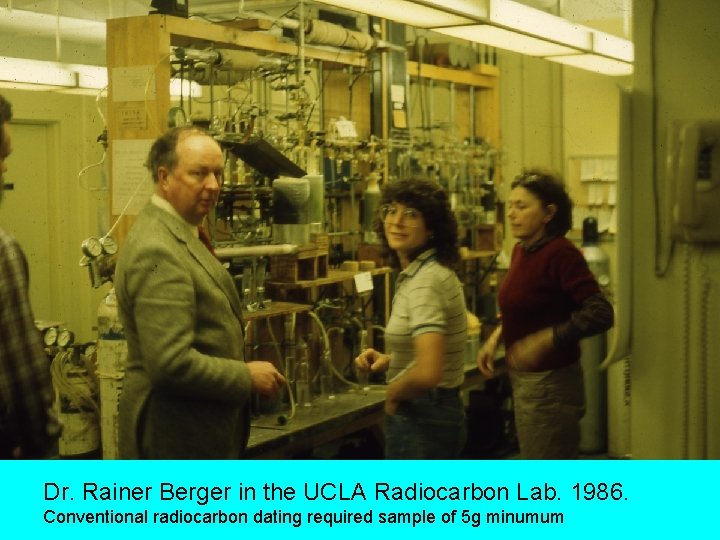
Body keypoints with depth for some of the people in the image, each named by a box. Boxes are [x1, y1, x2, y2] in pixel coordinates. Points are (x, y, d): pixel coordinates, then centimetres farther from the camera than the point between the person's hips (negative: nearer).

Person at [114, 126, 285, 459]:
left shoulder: (176, 234, 11)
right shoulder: (157, 251, -22)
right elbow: (172, 363, -27)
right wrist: (248, 377, -16)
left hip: (196, 427, 10)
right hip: (178, 435, -10)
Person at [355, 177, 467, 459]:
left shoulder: (426, 280, -21)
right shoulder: (432, 271, 8)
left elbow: (428, 373, -32)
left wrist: (392, 392, -13)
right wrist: (389, 360, 7)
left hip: (421, 420, -10)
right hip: (438, 412, 10)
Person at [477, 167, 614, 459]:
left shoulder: (560, 253, -19)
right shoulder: (521, 250, 6)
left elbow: (600, 314, -25)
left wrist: (544, 340, -29)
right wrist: (495, 338, 8)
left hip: (551, 381, -9)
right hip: (524, 378, 9)